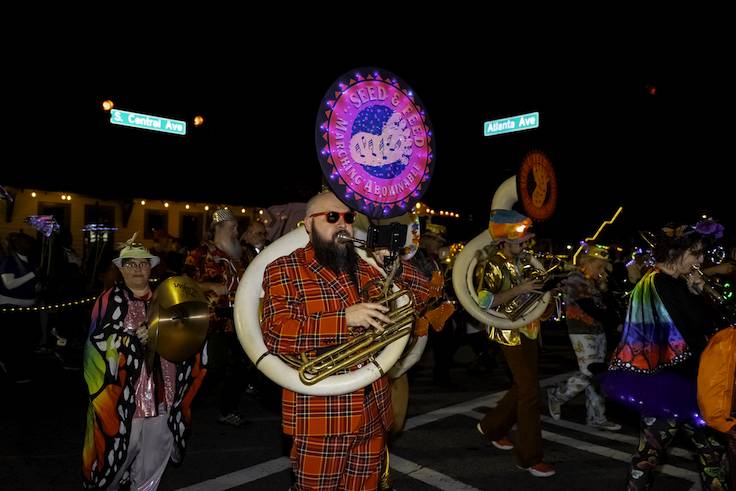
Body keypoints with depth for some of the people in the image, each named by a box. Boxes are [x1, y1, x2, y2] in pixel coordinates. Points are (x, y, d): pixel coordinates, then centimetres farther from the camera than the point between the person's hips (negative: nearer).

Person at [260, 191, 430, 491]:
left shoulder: (368, 267, 9)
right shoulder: (283, 270, -7)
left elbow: (422, 295, 13)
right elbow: (276, 335, -19)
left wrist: (396, 267, -6)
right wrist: (345, 318, -26)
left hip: (373, 413, 6)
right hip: (319, 419, -5)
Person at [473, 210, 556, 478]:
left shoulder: (522, 260, 10)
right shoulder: (492, 266, -15)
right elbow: (483, 301, -25)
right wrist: (519, 289, -26)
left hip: (530, 331, 9)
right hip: (512, 333, -8)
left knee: (524, 386, 16)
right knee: (530, 392, -7)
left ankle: (492, 426, 35)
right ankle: (529, 457, 4)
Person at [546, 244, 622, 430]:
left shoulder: (593, 281, 13)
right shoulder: (575, 280, -15)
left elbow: (603, 304, 12)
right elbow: (589, 308, -22)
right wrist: (616, 323, -22)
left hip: (598, 331, 9)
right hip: (583, 333, -9)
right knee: (588, 374, -8)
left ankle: (596, 417, 16)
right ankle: (556, 396, 13)